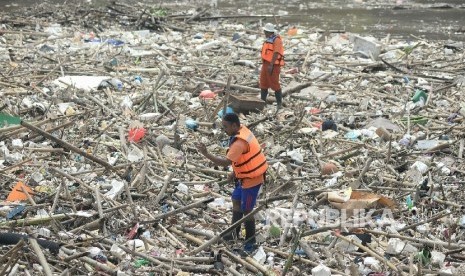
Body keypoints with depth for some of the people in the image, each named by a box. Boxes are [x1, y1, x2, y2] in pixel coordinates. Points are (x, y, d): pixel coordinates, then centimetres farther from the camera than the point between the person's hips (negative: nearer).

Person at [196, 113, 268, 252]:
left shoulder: (239, 142, -31)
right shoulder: (242, 131, 0)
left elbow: (226, 162, -35)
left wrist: (206, 153, -35)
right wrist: (235, 172, 14)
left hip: (252, 179, -10)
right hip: (247, 175, 10)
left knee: (246, 210, 2)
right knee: (236, 201, 21)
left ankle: (250, 242, 16)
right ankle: (234, 232, 35)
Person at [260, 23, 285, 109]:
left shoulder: (276, 40, -13)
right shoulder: (268, 40, 15)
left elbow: (276, 53, -21)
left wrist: (271, 65, -25)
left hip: (273, 65, -9)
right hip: (266, 64, 9)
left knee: (274, 84, -6)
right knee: (263, 83, 10)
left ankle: (279, 102, 2)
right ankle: (263, 101, 18)